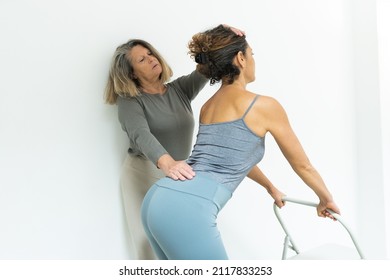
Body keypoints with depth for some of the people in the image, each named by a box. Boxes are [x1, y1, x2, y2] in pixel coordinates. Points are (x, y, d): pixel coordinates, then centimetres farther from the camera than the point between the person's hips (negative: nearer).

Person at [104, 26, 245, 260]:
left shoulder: (180, 89, 5)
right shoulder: (130, 101, -10)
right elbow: (141, 135, -28)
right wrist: (167, 163, -47)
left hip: (180, 176, 4)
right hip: (145, 176, -3)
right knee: (151, 245, -1)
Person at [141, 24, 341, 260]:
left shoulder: (208, 107, 27)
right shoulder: (264, 106, 4)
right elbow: (302, 164, 17)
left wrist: (271, 188, 57)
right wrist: (326, 198, 35)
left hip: (157, 201, 9)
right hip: (187, 213, -9)